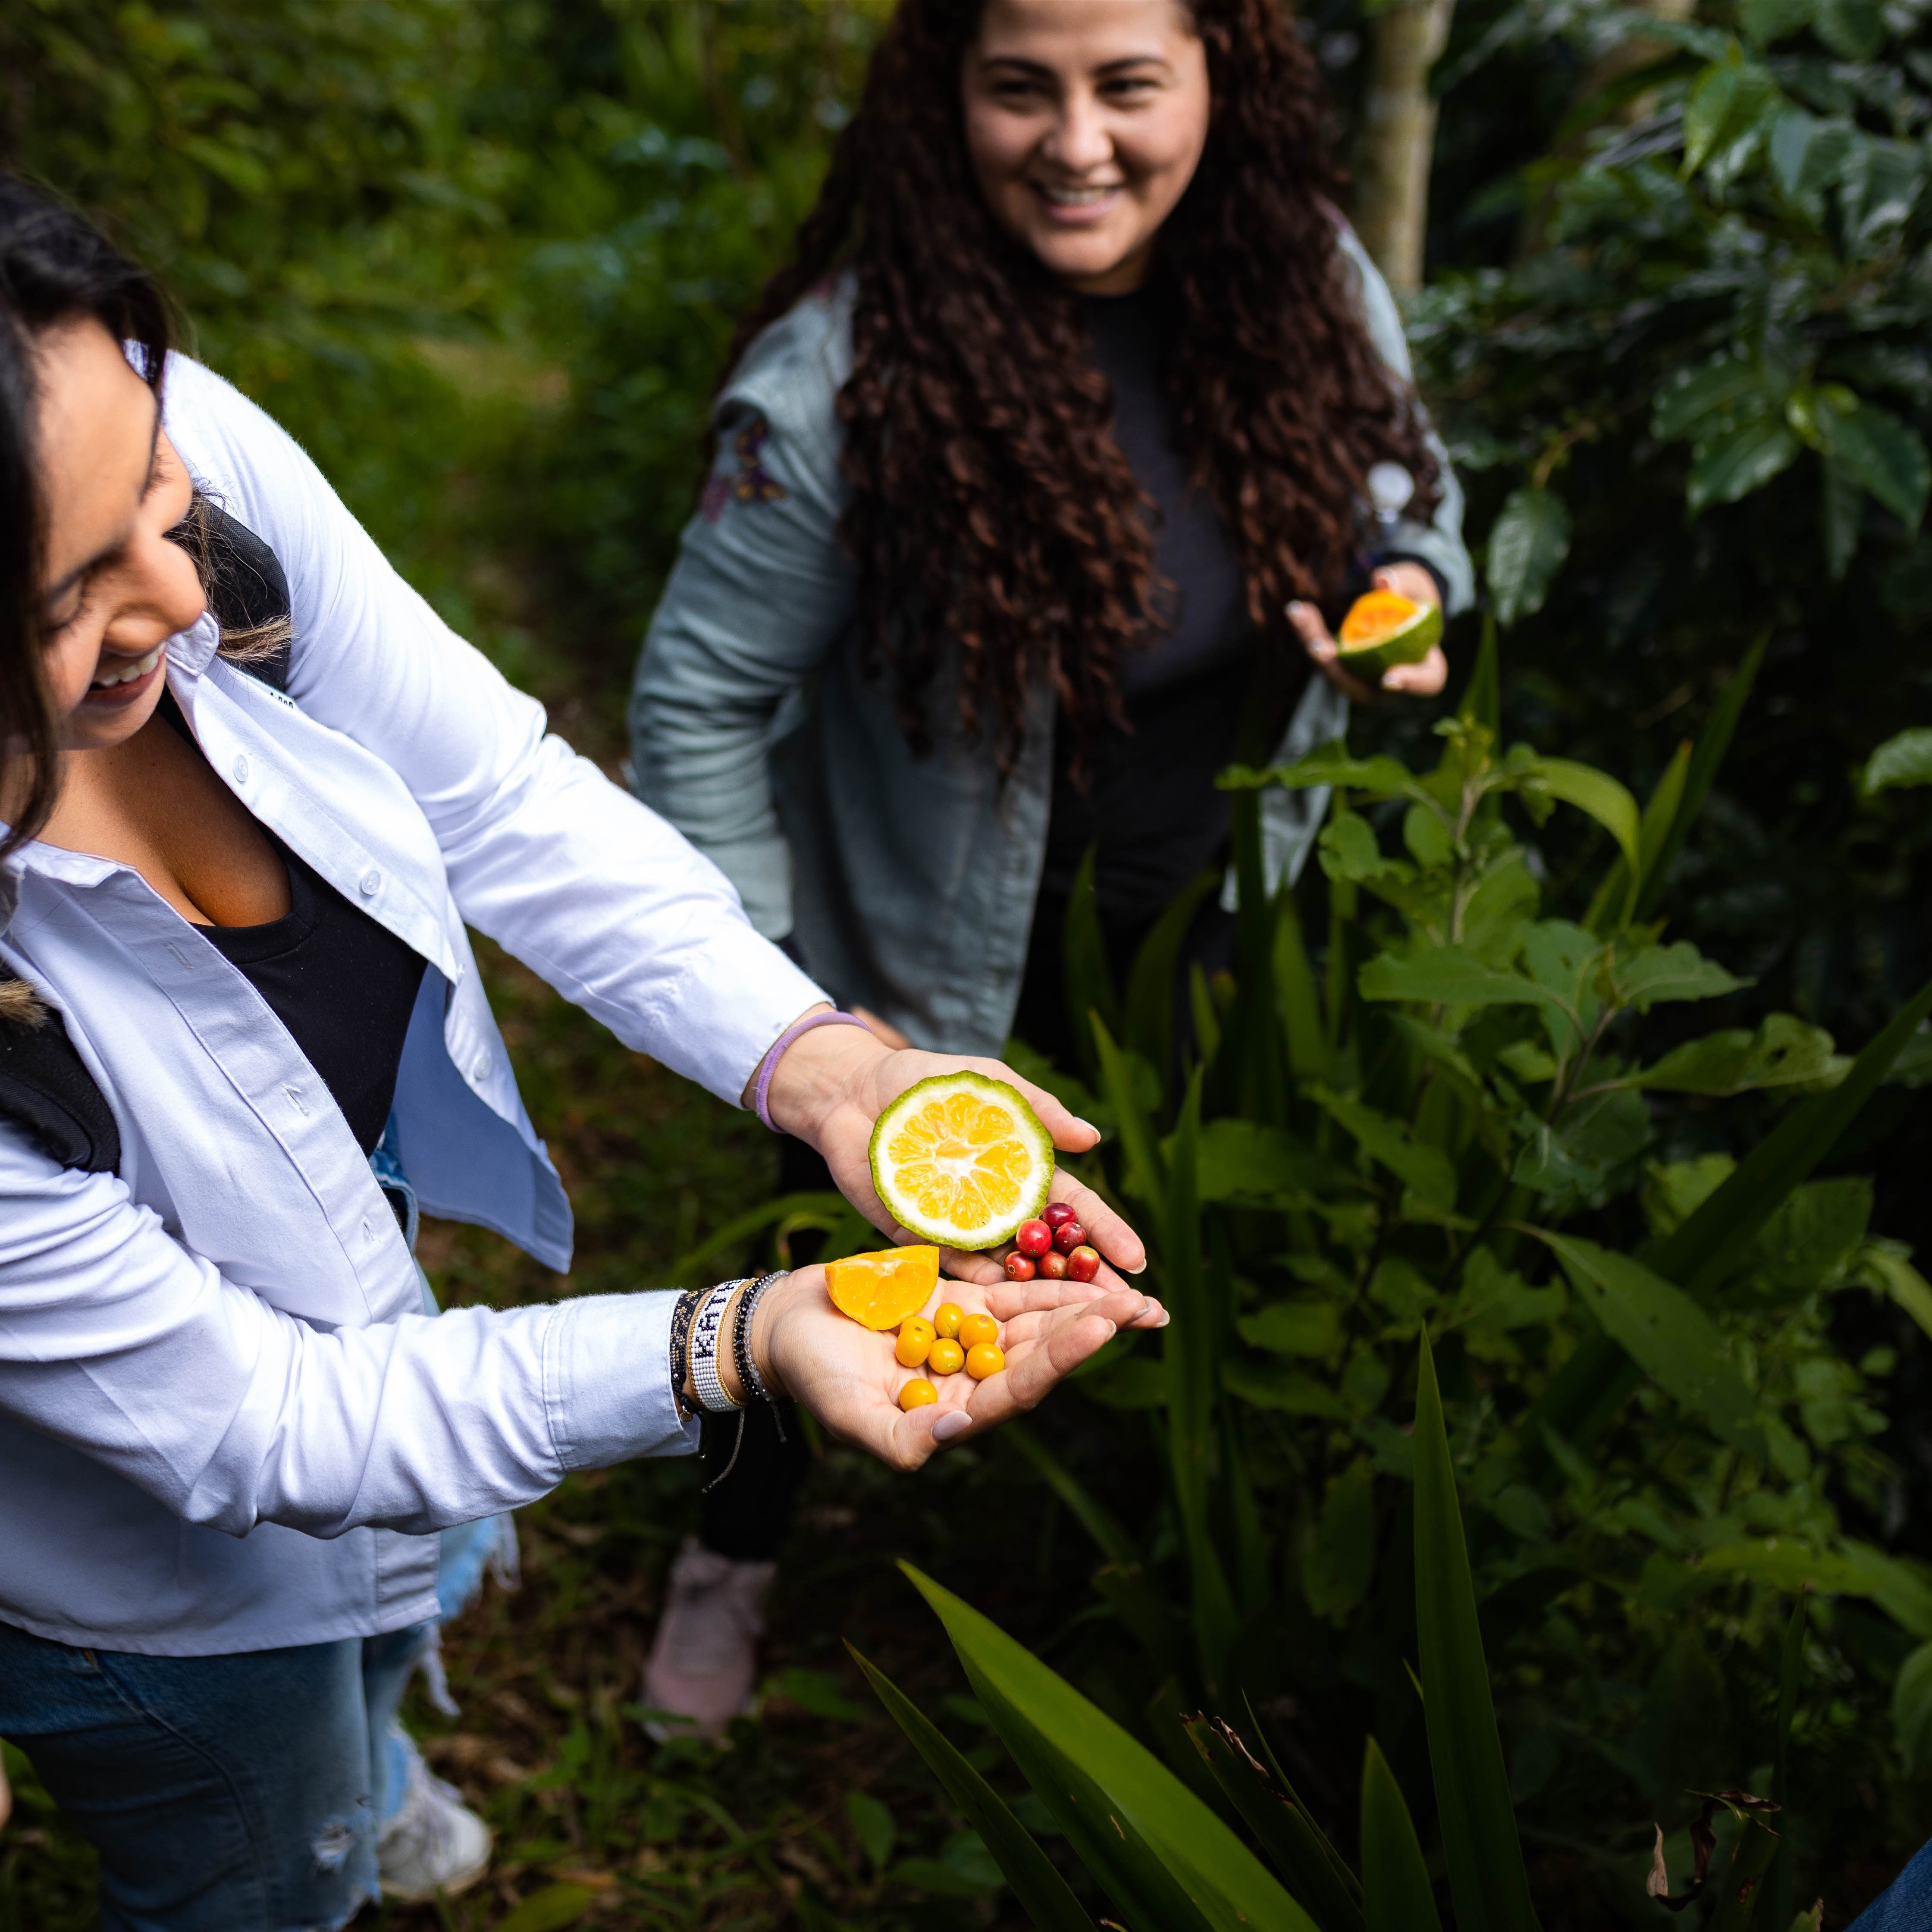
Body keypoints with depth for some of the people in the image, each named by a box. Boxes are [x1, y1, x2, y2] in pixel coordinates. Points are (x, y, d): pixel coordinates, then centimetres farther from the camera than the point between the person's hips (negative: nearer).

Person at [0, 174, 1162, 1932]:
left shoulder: (181, 446, -31)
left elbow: (495, 794, -16)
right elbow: (244, 1423, -31)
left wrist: (810, 1060, -27)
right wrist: (734, 1347, -40)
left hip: (344, 1288, 6)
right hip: (159, 1560, -5)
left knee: (423, 1589, 39)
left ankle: (361, 1771, 75)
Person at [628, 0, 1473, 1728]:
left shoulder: (1304, 276, -16)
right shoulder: (844, 375, -32)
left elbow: (1407, 477, 4)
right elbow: (701, 699, -22)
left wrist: (1410, 584, -20)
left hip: (1201, 916, 5)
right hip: (931, 952, -4)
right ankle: (735, 1552, 52)